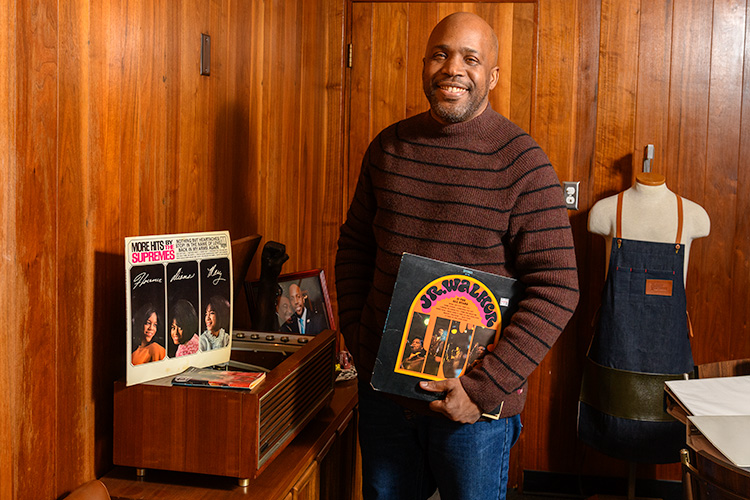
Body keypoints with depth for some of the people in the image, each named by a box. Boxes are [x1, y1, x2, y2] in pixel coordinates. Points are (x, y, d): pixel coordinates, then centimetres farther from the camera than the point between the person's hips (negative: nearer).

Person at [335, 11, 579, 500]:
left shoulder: (522, 163, -11)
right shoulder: (388, 147, 4)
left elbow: (556, 289, -14)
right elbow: (355, 244, 14)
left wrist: (484, 387, -18)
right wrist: (356, 337, 3)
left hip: (473, 404, -4)